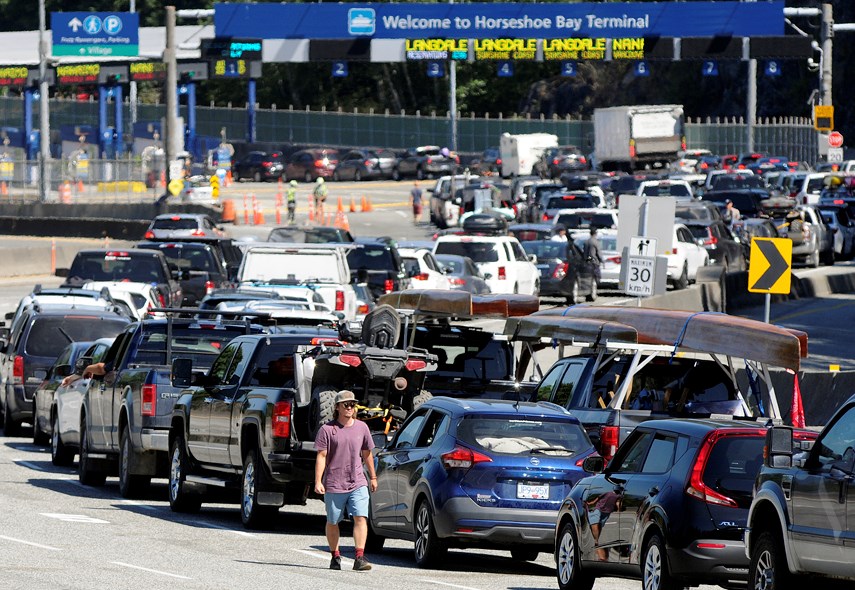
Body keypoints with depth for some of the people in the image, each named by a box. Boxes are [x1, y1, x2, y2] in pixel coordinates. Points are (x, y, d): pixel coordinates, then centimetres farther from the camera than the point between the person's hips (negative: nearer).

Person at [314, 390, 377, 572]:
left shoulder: (361, 428, 8)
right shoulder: (327, 430, -3)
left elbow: (367, 454, 19)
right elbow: (321, 456, -6)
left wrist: (372, 477, 23)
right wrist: (318, 482, -13)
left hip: (358, 483, 2)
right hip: (334, 485, -1)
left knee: (360, 518, -14)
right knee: (332, 522, 10)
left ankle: (360, 557, -18)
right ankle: (335, 556, 28)